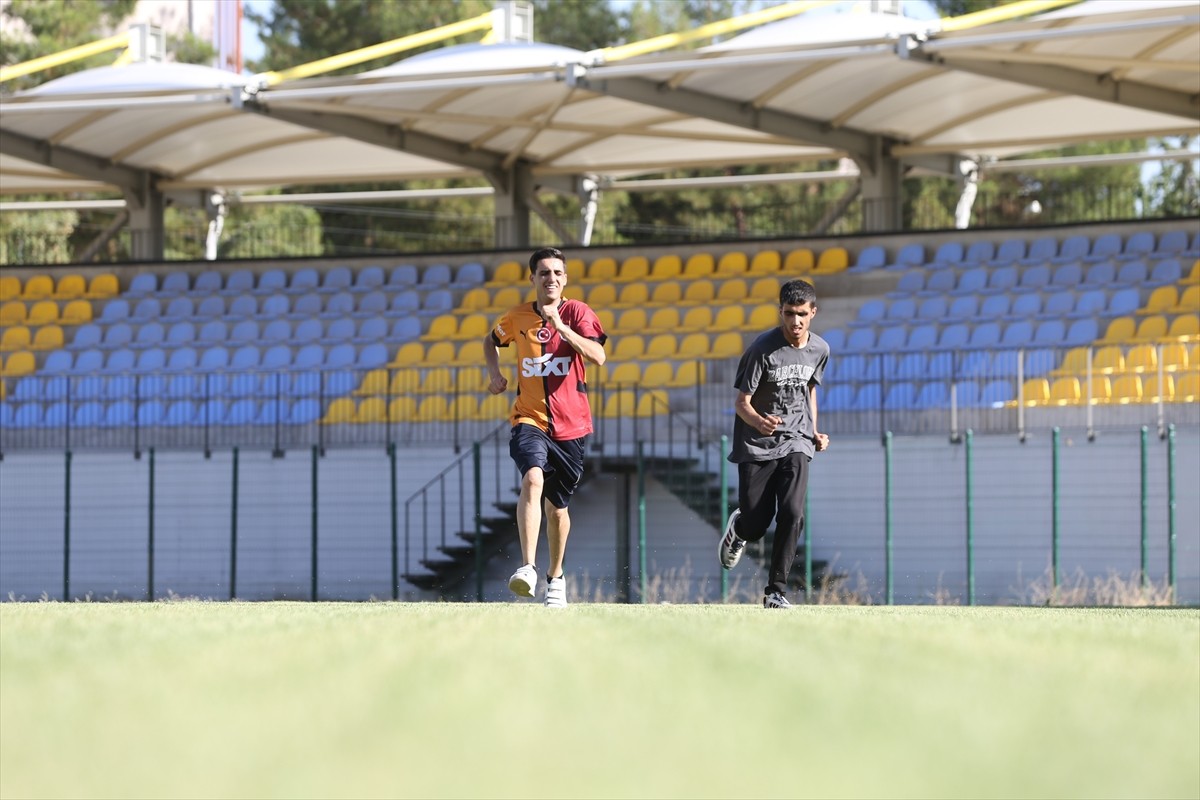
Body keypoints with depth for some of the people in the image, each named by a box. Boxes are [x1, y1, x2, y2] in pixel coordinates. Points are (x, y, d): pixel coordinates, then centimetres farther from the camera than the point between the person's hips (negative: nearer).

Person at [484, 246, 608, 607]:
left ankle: (556, 576, 34)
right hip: (530, 419, 0)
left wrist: (560, 326, -26)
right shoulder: (518, 317, 3)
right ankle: (527, 568, -36)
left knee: (557, 506, 11)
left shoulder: (577, 312, -4)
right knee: (533, 479, -28)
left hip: (571, 425, 0)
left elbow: (598, 357, -19)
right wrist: (495, 373, 8)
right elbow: (492, 340, 26)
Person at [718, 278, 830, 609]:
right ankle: (738, 528, 40)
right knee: (756, 524, 0)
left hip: (795, 444, 3)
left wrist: (814, 433, 12)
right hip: (757, 445, -3)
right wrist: (759, 422, -35)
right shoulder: (763, 349, -15)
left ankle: (776, 590, -5)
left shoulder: (819, 349, 1)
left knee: (792, 515, -16)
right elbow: (741, 402, -13)